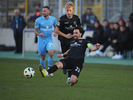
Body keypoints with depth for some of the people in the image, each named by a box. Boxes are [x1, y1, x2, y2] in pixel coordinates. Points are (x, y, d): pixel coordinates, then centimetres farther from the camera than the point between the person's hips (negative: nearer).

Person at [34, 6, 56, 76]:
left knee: (51, 52, -24)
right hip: (41, 40, 0)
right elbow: (35, 30, -4)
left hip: (49, 40, 0)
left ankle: (49, 68, -7)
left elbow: (56, 26, 17)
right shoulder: (38, 20, -8)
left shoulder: (53, 19, -2)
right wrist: (39, 34, -25)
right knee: (42, 57, 4)